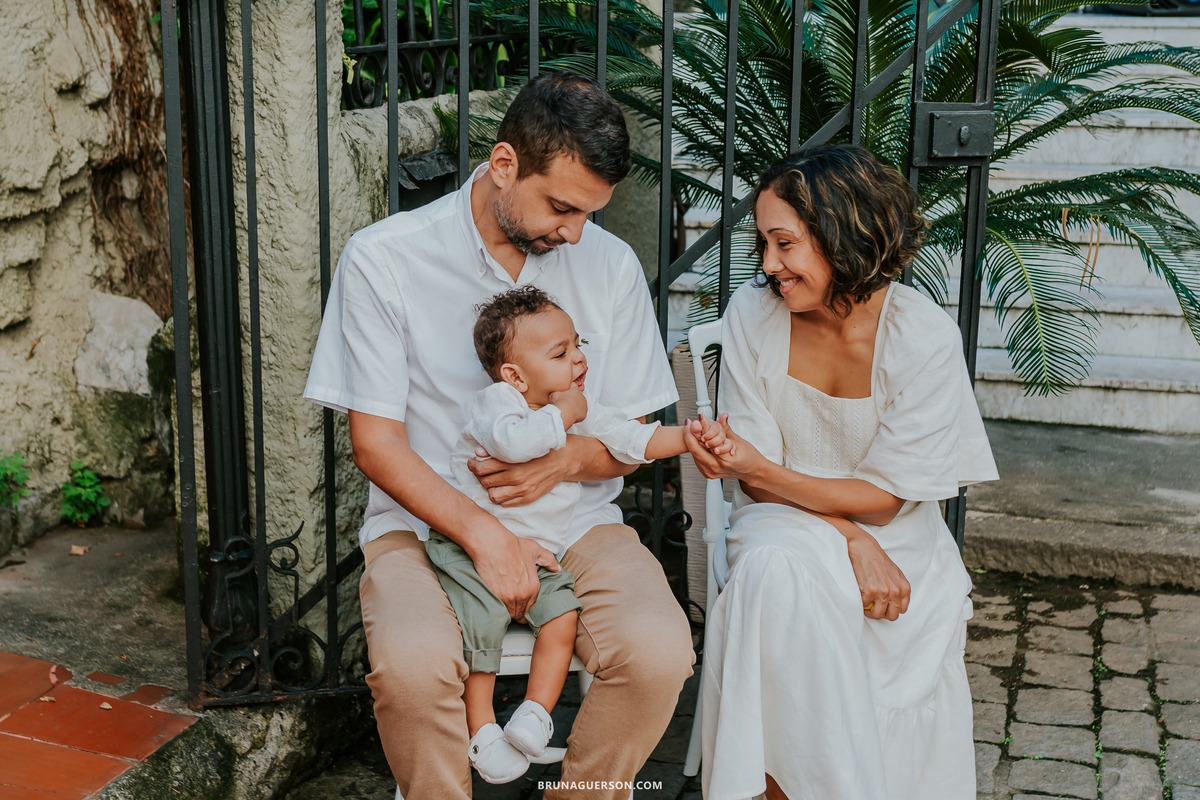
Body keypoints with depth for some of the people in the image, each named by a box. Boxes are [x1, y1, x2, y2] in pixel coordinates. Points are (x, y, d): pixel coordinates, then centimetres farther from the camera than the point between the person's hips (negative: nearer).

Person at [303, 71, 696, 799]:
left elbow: (633, 437, 10)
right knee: (414, 663, -33)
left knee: (659, 651, -26)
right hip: (425, 522, -2)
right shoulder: (383, 260, -6)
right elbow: (376, 442, -6)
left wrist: (565, 460, -14)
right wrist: (483, 534, -19)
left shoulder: (611, 265, 4)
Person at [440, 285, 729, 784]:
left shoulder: (582, 409, 7)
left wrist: (691, 436, -5)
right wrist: (561, 415, -22)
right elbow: (513, 442, -35)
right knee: (482, 621, -19)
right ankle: (481, 728, -3)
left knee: (563, 614, -16)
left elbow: (635, 440, 7)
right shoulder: (496, 402, -14)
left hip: (537, 552, 5)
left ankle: (536, 711, -3)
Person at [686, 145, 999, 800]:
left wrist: (757, 467, -25)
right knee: (776, 571, -33)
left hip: (893, 539, -1)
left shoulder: (925, 338, -15)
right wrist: (849, 540, -20)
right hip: (785, 526, 2)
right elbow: (756, 478, -4)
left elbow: (884, 497, -12)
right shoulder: (752, 313, -7)